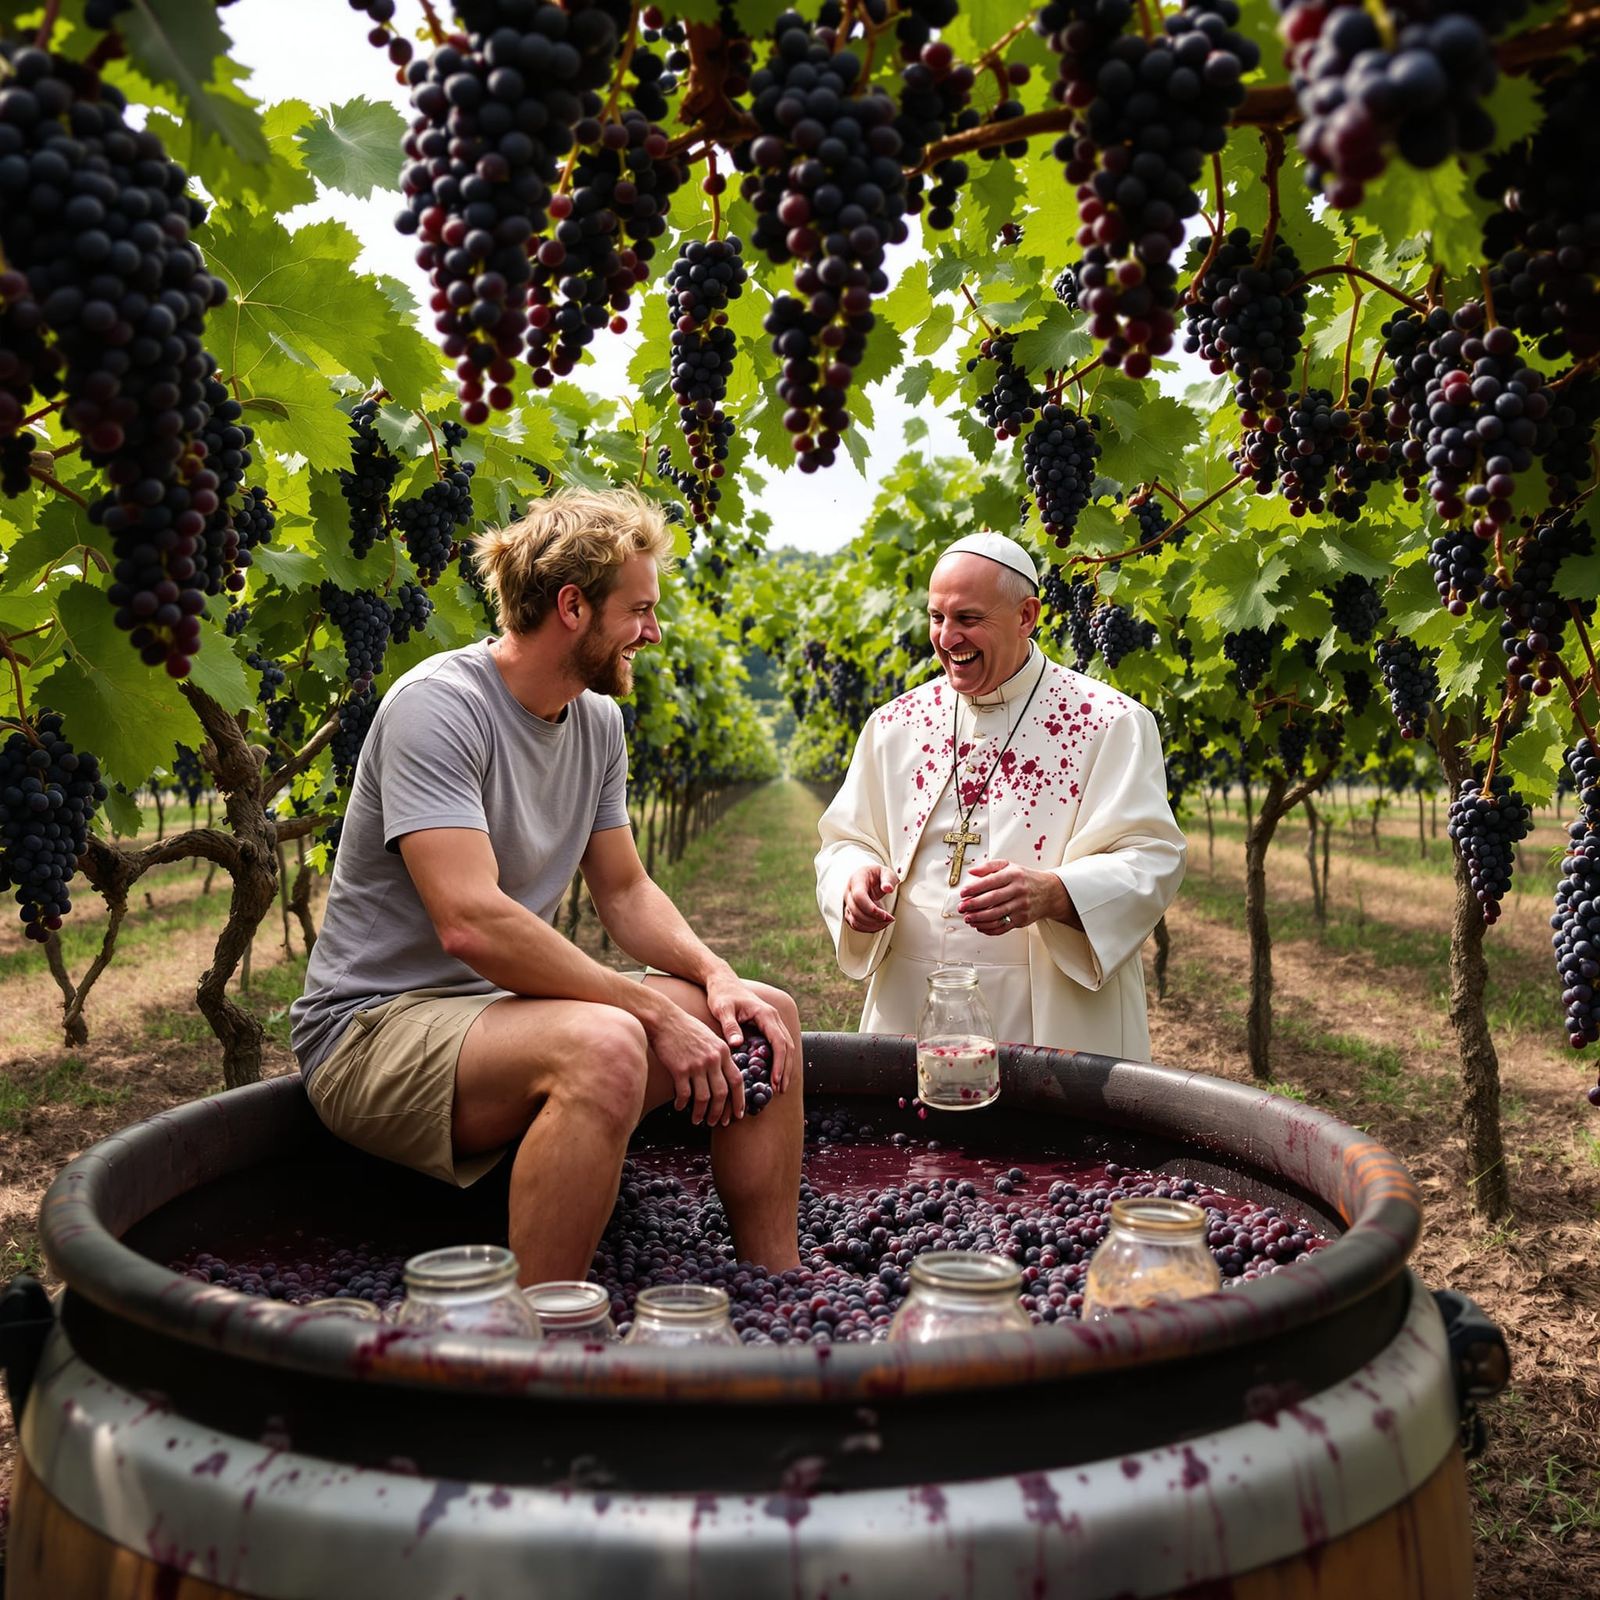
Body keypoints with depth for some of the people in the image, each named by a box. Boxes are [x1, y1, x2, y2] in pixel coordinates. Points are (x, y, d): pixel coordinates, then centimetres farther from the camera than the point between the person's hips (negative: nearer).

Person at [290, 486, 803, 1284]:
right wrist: (655, 1011, -26)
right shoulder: (437, 705, -20)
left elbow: (625, 891, 13)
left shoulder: (598, 721, 7)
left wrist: (714, 973, -7)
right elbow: (472, 922, -30)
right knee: (606, 1046, -37)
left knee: (767, 1014, 1)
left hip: (506, 1006, 9)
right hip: (377, 1025, -9)